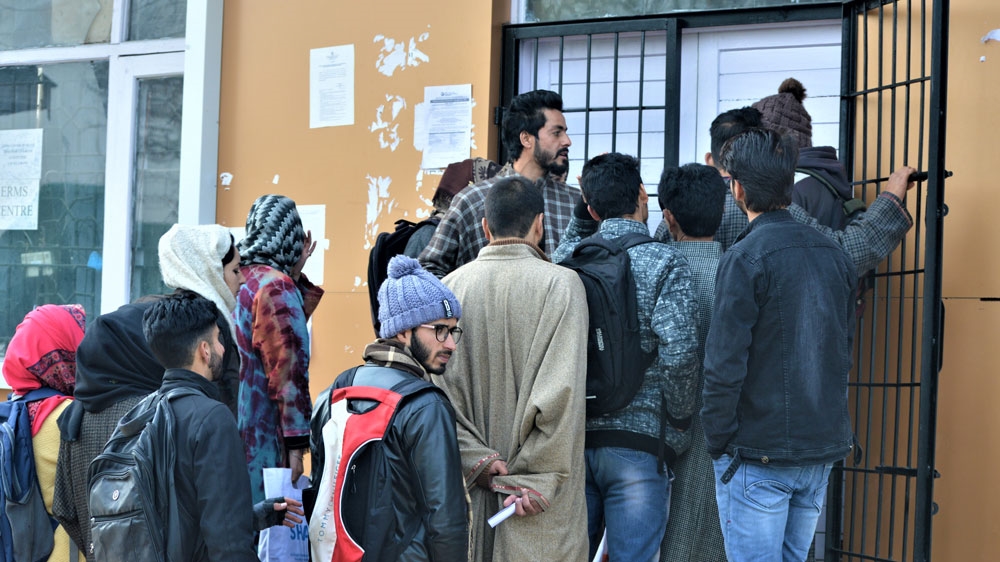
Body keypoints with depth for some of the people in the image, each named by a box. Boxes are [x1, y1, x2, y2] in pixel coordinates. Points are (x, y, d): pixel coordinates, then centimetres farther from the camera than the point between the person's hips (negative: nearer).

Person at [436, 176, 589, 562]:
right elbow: (562, 391, -14)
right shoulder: (561, 285, -8)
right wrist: (536, 481, -10)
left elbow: (439, 388, -3)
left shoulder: (452, 286, 2)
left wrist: (476, 461, -5)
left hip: (472, 486, 4)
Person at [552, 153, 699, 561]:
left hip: (573, 437, 4)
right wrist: (679, 422, -5)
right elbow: (678, 352, -17)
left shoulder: (571, 260, 4)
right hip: (638, 443, -4)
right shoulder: (665, 263, -8)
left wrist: (584, 209, 22)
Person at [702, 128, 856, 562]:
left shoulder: (745, 258, -13)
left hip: (759, 457, -7)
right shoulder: (834, 256, 8)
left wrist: (718, 443, -7)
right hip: (822, 450, 7)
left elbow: (725, 366, -16)